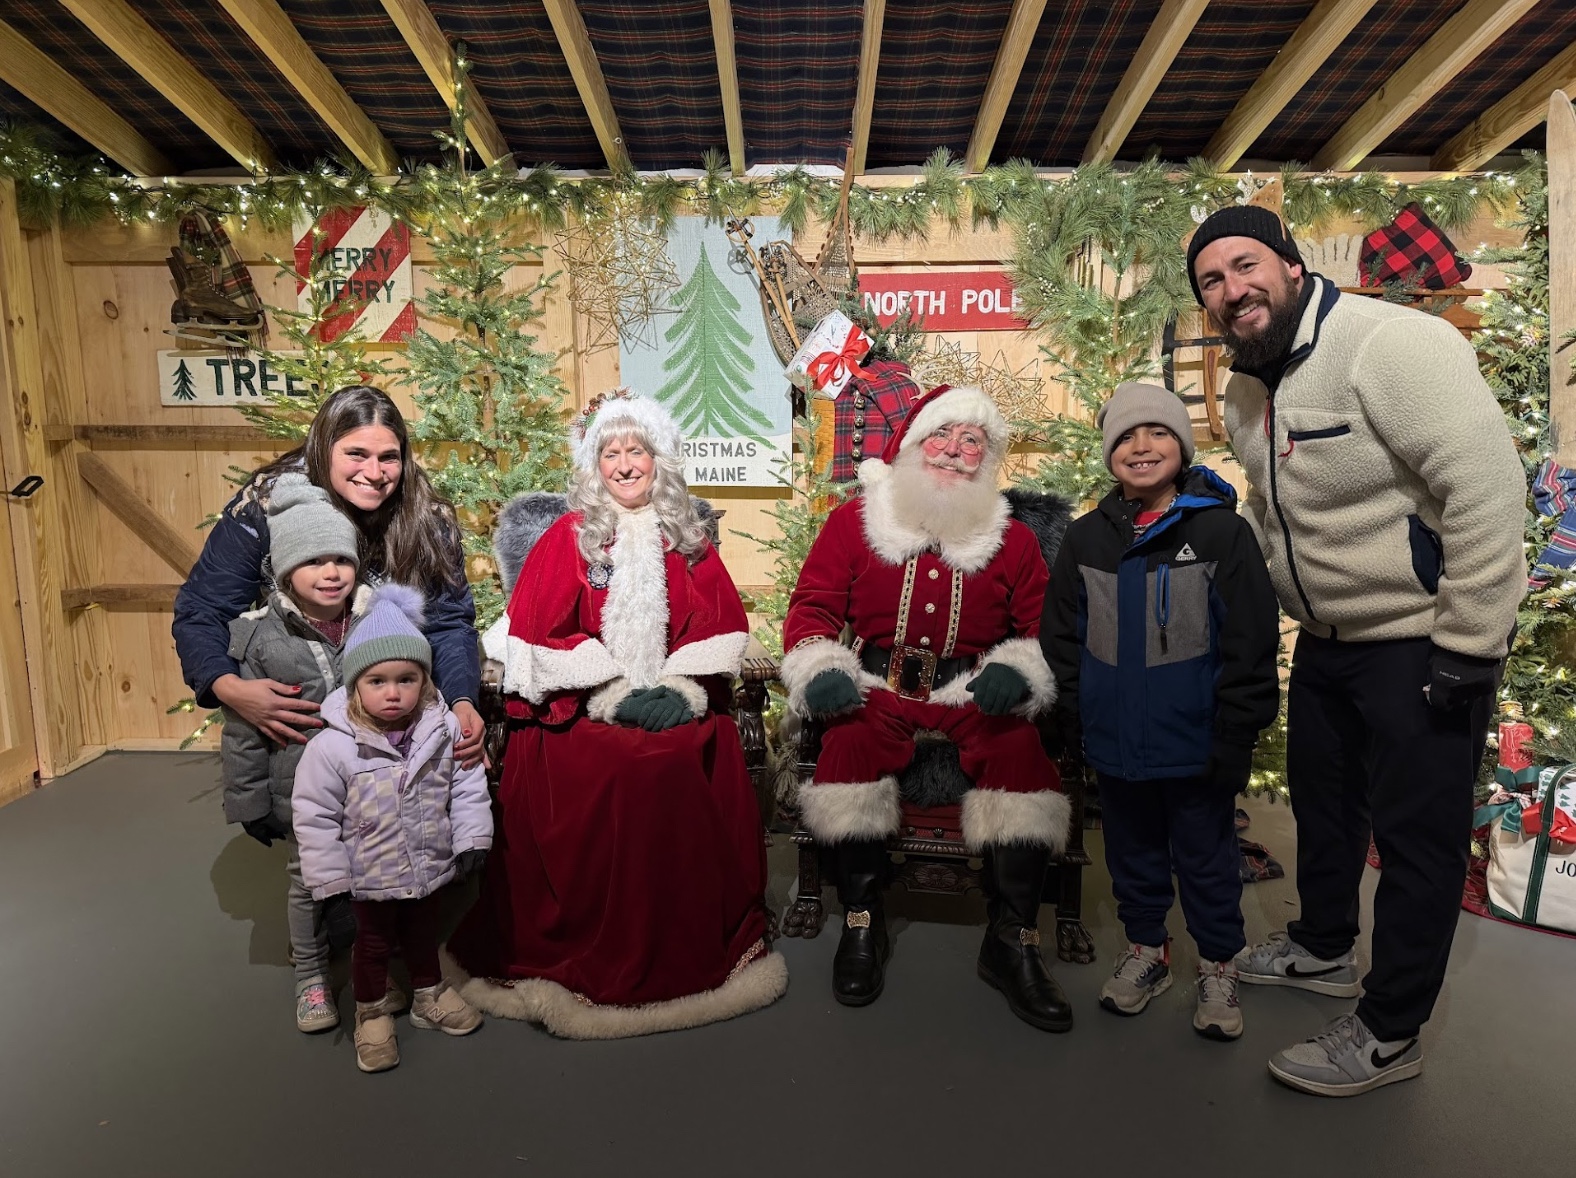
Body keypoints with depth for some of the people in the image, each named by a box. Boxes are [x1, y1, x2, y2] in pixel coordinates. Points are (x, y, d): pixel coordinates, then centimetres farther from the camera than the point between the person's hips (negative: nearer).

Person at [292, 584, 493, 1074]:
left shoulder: (444, 730, -16)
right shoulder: (332, 746, -24)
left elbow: (468, 787, -4)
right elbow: (314, 819, -16)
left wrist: (471, 840, -9)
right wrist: (331, 886, -14)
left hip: (429, 868, 3)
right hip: (370, 879, -3)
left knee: (423, 934, 26)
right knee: (373, 945, 20)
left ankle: (429, 997, 50)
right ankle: (372, 1015, 44)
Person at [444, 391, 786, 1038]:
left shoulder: (686, 537, 14)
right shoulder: (567, 535, 7)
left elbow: (721, 625, 10)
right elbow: (538, 630, 0)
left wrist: (679, 686, -6)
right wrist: (612, 689, -9)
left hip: (678, 701, 2)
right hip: (586, 705, -2)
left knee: (700, 765, -25)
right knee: (613, 774, -29)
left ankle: (698, 950, -5)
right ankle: (593, 962, -8)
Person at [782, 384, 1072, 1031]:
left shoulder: (1012, 539, 14)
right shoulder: (854, 520, 10)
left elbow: (1044, 625, 13)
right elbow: (812, 605, 8)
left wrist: (1019, 669, -10)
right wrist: (820, 669, -11)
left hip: (974, 693, 1)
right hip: (878, 686, -1)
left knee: (1022, 750, -29)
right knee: (851, 740, -34)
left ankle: (1011, 940, -12)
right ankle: (862, 922, -13)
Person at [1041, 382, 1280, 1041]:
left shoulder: (1223, 531, -8)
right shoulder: (1086, 539, 2)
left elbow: (1251, 645, -8)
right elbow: (1062, 639, 7)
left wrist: (1235, 737, -10)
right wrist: (1075, 720, 2)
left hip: (1194, 744, -3)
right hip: (1115, 743, 3)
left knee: (1206, 857, 13)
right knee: (1132, 850, 19)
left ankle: (1218, 968, 33)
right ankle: (1145, 949, 39)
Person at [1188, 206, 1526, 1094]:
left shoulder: (1389, 343, -21)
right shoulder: (1248, 391, 5)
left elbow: (1489, 489, -25)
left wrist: (1467, 648, -23)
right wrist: (1281, 612, 16)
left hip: (1424, 641, -8)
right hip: (1328, 640, 8)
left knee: (1417, 836, 5)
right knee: (1321, 802, 22)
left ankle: (1390, 1034, 22)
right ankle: (1323, 949, 45)